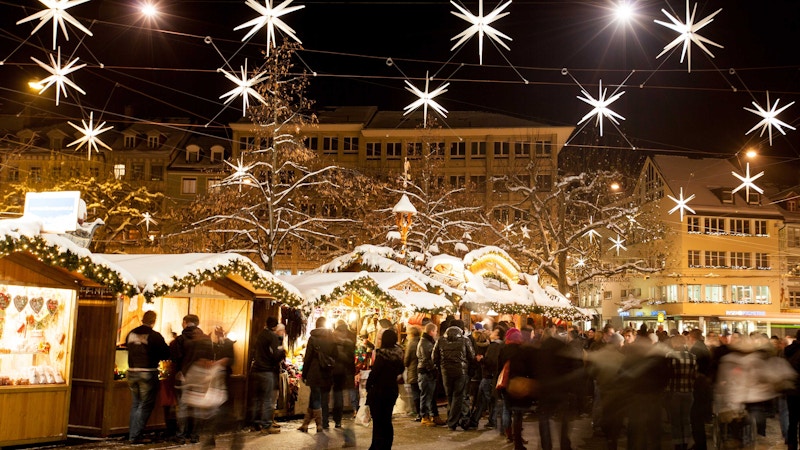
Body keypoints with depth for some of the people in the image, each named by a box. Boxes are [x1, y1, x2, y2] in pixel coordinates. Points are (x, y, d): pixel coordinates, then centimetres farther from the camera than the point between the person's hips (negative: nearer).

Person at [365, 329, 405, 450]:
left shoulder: (382, 354, -19)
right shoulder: (398, 353, 1)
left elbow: (374, 372, -18)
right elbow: (400, 370, 16)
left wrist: (368, 386, -8)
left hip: (379, 391, -7)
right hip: (393, 390, 7)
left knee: (378, 421, 2)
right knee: (387, 420, 16)